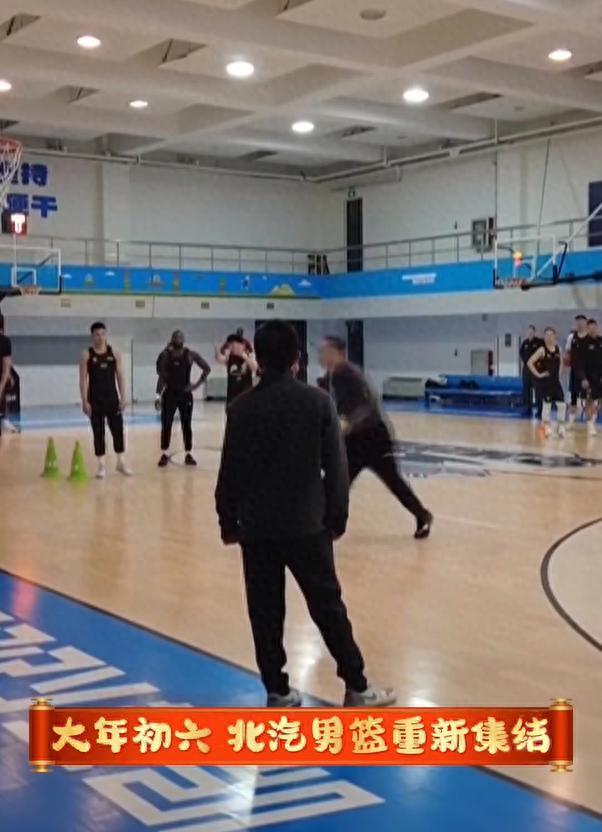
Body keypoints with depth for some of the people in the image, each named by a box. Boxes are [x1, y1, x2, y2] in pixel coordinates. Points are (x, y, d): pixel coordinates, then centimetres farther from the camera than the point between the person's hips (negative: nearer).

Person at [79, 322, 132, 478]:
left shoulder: (114, 353, 4)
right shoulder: (86, 355, -2)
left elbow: (120, 376, 4)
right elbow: (83, 379, -4)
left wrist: (123, 397, -3)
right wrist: (85, 401, -11)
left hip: (112, 397, 2)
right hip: (95, 399, -2)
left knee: (118, 430, 2)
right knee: (98, 433, 2)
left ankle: (121, 462, 15)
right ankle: (102, 465, 8)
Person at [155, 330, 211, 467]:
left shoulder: (190, 355, -3)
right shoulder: (165, 355, -1)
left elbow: (207, 368, 2)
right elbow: (162, 377, -1)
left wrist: (197, 384, -5)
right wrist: (158, 395, -6)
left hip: (185, 394, 0)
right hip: (169, 394, 0)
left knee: (186, 425, 5)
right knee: (166, 425, 0)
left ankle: (188, 454, 12)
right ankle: (164, 454, 8)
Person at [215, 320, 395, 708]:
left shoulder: (243, 407, -4)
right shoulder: (318, 401, -4)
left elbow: (230, 470, -1)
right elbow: (336, 466, -4)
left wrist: (228, 520, 10)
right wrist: (337, 516, 6)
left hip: (257, 526, 0)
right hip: (307, 524, 0)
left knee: (266, 611, 9)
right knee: (328, 606, 8)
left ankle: (278, 691, 14)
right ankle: (357, 687, 13)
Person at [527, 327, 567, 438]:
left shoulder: (558, 349, 5)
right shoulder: (542, 350, -12)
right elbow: (529, 363, -16)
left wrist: (558, 373, 11)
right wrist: (538, 374, -14)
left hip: (555, 380, 5)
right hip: (544, 381, -5)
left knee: (562, 404, 1)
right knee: (547, 404, -2)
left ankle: (561, 427, 13)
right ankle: (546, 427, 10)